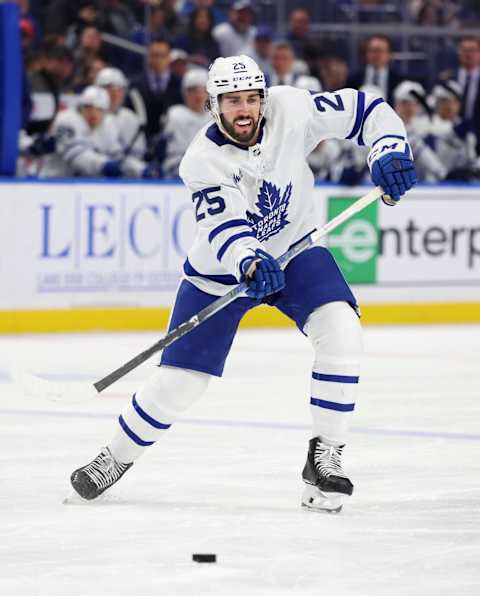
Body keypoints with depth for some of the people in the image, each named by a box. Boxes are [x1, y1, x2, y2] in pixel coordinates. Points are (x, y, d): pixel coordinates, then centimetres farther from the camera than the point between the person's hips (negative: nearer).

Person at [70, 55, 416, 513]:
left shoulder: (290, 109, -18)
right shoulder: (202, 160, -24)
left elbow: (364, 110, -9)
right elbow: (224, 228, -35)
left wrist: (388, 151, -26)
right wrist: (250, 264, -55)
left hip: (293, 250, 2)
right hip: (222, 269, -2)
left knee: (340, 330, -25)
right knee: (178, 381, -2)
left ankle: (324, 458, -15)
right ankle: (116, 457, 24)